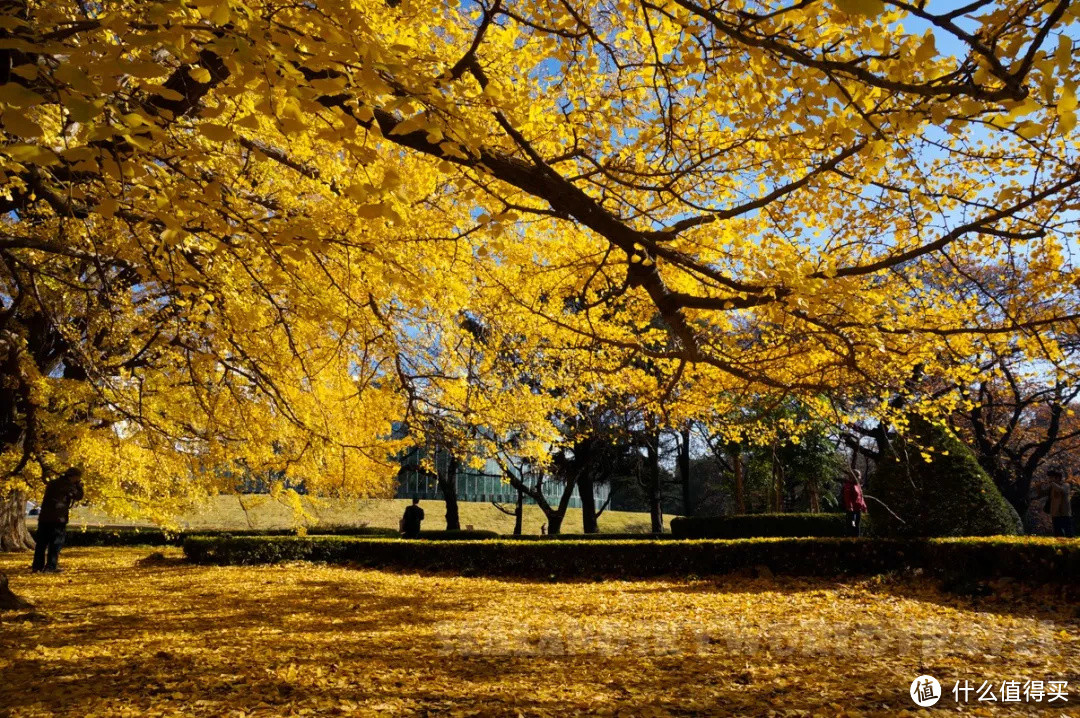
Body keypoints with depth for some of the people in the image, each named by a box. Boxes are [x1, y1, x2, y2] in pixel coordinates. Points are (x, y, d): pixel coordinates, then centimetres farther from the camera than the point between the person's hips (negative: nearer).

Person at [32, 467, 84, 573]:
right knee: (56, 543, -2)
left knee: (41, 542, 11)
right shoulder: (69, 485, -6)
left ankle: (37, 566, 14)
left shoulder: (52, 483, 17)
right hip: (58, 518, -7)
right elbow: (79, 496, 0)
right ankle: (50, 567, -5)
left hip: (44, 517, 7)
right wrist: (79, 485, 11)